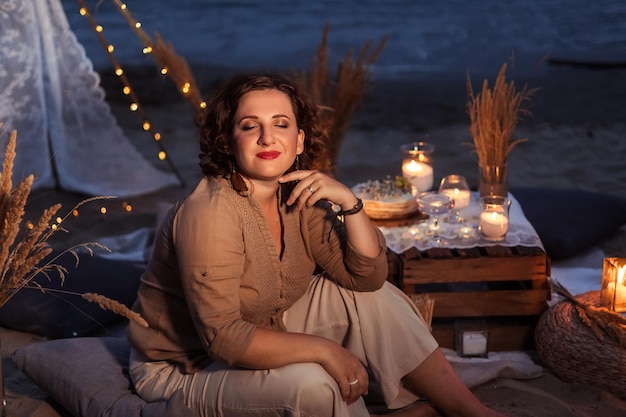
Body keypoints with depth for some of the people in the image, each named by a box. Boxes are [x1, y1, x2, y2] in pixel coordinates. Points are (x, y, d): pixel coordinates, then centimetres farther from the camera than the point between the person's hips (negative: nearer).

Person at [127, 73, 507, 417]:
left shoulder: (297, 198, -4)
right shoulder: (209, 214, -28)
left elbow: (368, 277, -5)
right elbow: (222, 336, -32)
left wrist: (349, 202, -19)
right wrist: (324, 350, -30)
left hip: (261, 339, 8)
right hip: (184, 370, -8)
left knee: (368, 296, -4)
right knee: (310, 384, -33)